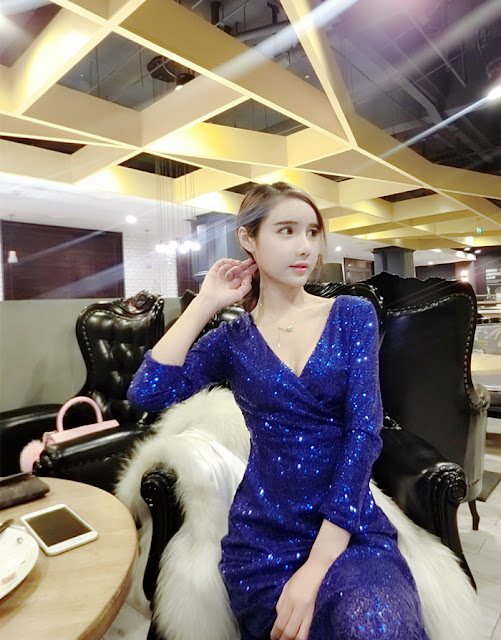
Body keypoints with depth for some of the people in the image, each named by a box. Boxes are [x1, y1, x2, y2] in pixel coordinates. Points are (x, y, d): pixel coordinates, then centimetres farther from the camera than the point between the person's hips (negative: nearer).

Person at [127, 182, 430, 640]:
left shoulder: (353, 316, -1)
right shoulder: (233, 340, 1)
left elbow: (363, 430, -10)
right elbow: (147, 393, -13)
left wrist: (317, 565, -15)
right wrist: (204, 304, -7)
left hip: (351, 530, 0)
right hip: (263, 538, 1)